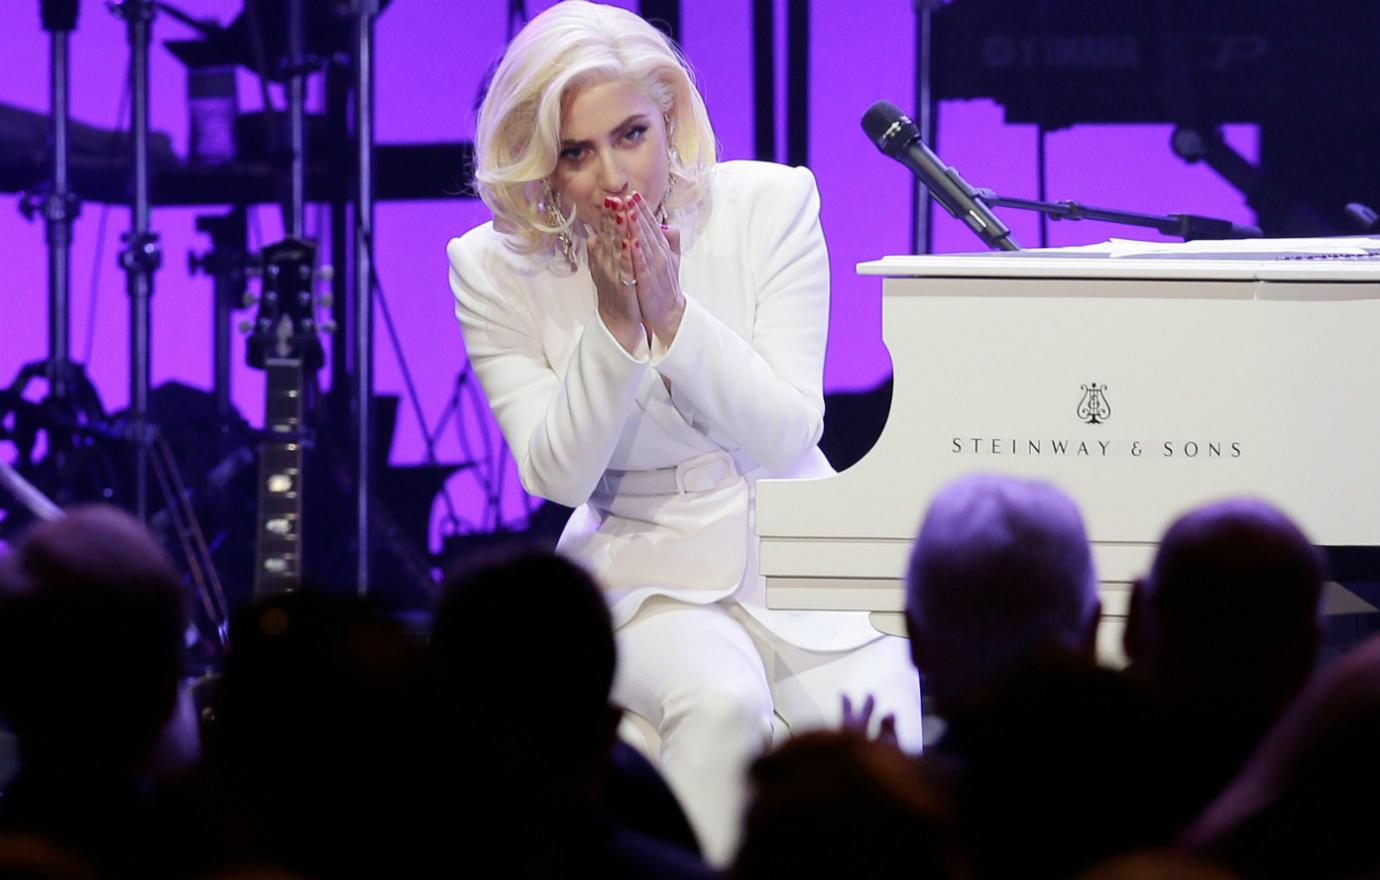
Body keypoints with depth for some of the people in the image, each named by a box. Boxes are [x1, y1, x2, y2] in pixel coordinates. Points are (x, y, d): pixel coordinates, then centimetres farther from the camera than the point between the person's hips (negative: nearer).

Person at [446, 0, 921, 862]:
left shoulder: (770, 203, -6)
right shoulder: (494, 268, -6)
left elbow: (785, 436, -10)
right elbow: (558, 474, -11)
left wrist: (671, 313, -22)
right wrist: (615, 323, -22)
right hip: (645, 571, -1)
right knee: (721, 701, -33)